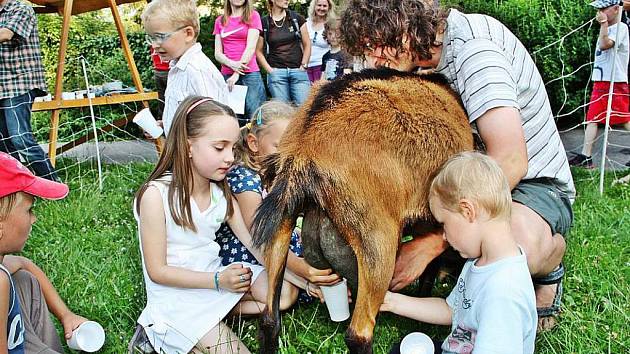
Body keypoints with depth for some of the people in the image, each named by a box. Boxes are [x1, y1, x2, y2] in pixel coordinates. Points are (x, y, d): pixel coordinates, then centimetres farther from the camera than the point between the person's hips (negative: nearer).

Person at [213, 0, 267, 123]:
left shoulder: (253, 15, 7)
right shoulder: (220, 21, 16)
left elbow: (251, 47, -3)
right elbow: (217, 53, 10)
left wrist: (237, 74, -11)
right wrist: (232, 64, -12)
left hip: (250, 74, -3)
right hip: (226, 75, 3)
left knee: (255, 117, -12)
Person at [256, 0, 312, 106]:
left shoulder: (297, 18, 6)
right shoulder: (264, 23, 4)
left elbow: (307, 44, 10)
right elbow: (259, 51, 8)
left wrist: (304, 65, 2)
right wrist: (269, 70, -1)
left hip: (298, 71, 1)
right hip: (276, 72, -1)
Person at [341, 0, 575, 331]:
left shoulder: (471, 45, -25)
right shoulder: (422, 61, 1)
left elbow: (510, 162, -34)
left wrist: (427, 244, -32)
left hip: (537, 183, -7)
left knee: (519, 242, -40)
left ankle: (549, 271, -4)